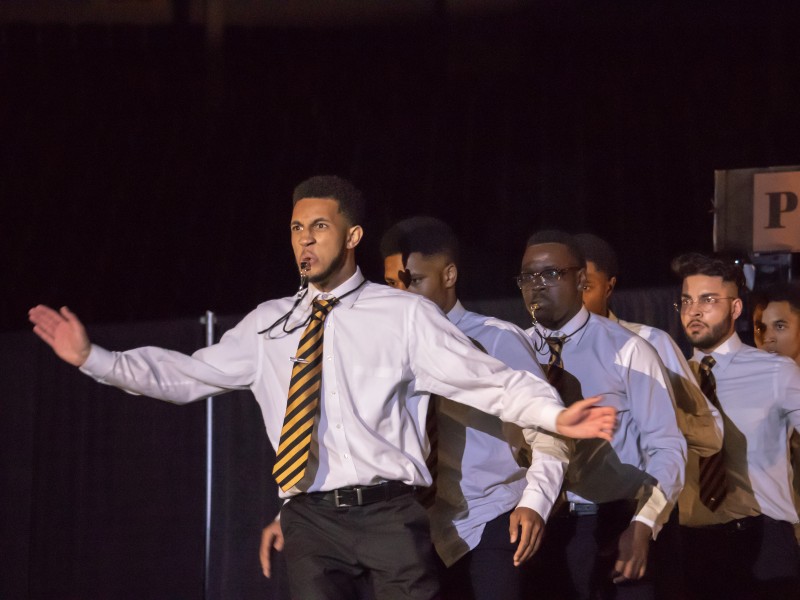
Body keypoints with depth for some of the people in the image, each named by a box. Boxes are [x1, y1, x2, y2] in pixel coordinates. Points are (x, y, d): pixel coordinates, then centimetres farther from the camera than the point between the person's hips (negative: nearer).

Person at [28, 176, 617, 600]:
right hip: (310, 520, 3)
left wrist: (553, 415, -19)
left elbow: (487, 379, -3)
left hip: (389, 514, -3)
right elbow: (188, 375, 16)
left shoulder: (404, 314, 3)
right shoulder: (269, 324, 15)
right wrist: (93, 359, 8)